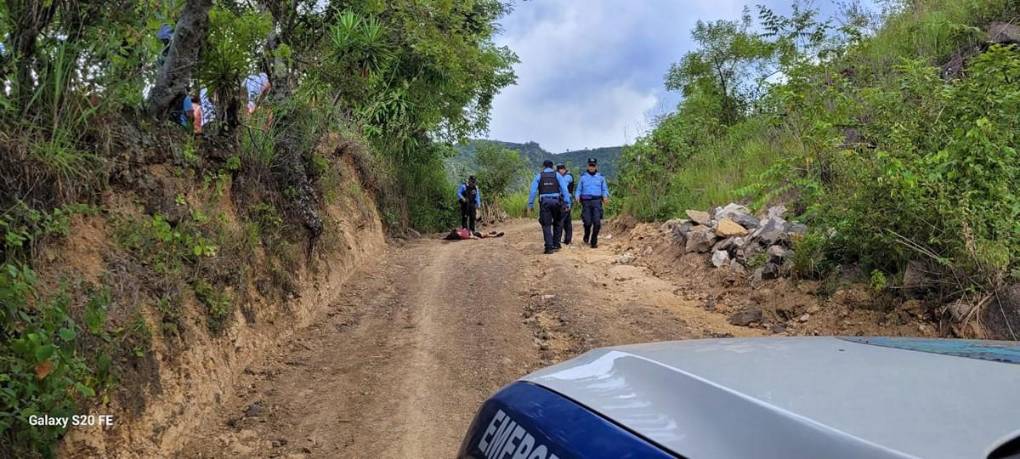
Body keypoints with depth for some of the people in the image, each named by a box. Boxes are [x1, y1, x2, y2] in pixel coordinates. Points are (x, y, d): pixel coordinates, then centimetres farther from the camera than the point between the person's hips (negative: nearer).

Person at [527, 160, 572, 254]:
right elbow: (564, 189, -3)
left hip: (544, 202, 0)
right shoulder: (557, 175, 7)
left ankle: (549, 247, -8)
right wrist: (567, 203, -4)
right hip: (556, 201, 0)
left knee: (546, 225, 3)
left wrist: (530, 204, -2)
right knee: (557, 223, 18)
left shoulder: (539, 176, 8)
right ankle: (556, 244, 18)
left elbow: (533, 191, -2)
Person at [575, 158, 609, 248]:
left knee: (597, 222, -10)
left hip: (597, 201, 0)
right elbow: (579, 189, 13)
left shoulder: (600, 177, 12)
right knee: (587, 222, -9)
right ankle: (586, 236, 22)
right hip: (586, 201, 0)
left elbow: (604, 189, 13)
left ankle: (594, 241, 1)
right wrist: (577, 196, -7)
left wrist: (605, 196, -7)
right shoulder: (583, 177, 11)